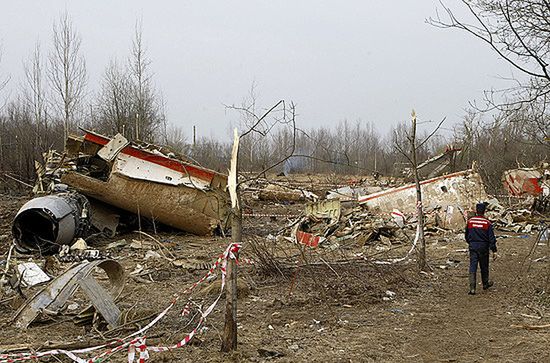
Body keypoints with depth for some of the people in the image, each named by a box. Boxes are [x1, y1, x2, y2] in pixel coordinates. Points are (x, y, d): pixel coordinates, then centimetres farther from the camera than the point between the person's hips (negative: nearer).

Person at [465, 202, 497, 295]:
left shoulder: (470, 221, -2)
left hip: (473, 247, 1)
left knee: (472, 267, 0)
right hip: (483, 247, -1)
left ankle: (472, 288, -9)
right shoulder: (487, 223, -10)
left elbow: (466, 236, 10)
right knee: (484, 266, 17)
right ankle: (485, 283, 36)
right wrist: (494, 251, -5)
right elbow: (492, 238, -9)